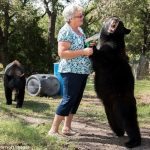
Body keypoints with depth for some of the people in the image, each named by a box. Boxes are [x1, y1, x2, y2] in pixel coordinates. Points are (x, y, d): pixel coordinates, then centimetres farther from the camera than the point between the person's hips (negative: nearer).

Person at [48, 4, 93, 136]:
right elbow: (62, 53, -23)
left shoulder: (80, 30, 14)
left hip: (82, 71, 9)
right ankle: (54, 129, 0)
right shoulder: (66, 31, -14)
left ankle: (67, 127, 20)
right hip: (71, 71, -9)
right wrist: (83, 52, -24)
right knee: (68, 99, -8)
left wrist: (90, 47, 6)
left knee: (76, 100, 11)